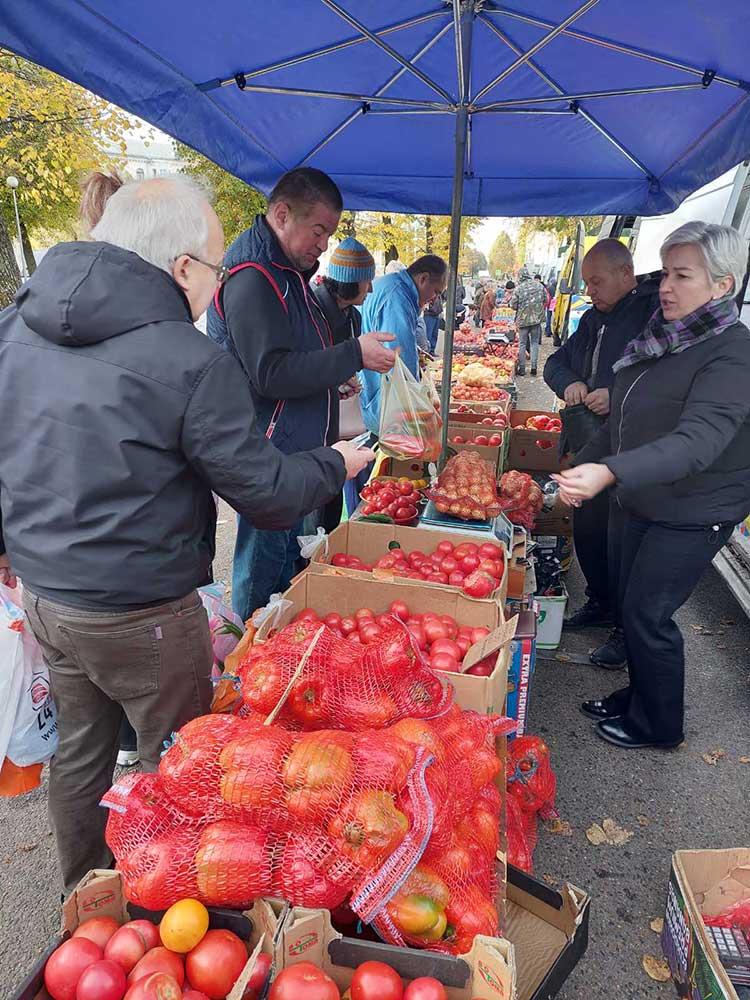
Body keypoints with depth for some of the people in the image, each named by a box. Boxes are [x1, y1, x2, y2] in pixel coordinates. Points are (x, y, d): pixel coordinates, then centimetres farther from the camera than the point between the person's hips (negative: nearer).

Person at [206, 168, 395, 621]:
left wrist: (334, 375, 11)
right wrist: (354, 355, -20)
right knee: (265, 568, 1)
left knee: (287, 559, 19)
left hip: (294, 450, 10)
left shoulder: (286, 270, 15)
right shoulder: (251, 277, -18)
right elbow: (271, 374, -24)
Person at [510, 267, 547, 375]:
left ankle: (522, 368, 9)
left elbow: (513, 305, -8)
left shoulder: (518, 289, -11)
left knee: (522, 344, 6)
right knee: (535, 342, 10)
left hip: (523, 320, -2)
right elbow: (546, 300, 8)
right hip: (537, 318, 3)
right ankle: (534, 367, 8)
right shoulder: (539, 285, 0)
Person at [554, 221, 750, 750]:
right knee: (634, 604, 16)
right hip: (646, 503, 8)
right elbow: (626, 422, 16)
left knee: (648, 613, -1)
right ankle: (638, 697, 37)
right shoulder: (661, 339, 5)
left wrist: (609, 471, -51)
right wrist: (581, 468, 16)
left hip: (694, 514, -8)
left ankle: (659, 725, 22)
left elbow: (697, 441, -37)